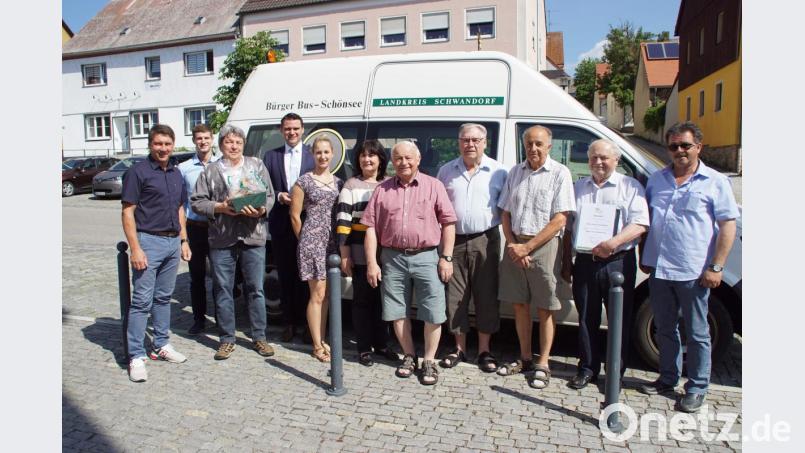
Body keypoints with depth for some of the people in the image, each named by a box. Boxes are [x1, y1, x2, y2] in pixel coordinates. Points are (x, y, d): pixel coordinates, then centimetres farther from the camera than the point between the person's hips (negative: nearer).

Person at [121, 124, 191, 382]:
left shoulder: (176, 174, 14)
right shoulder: (138, 172, -6)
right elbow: (128, 211, -9)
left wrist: (183, 240, 13)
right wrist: (135, 248, -16)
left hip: (173, 242, 6)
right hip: (149, 241, -6)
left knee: (164, 298, 14)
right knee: (142, 300, -4)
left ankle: (161, 346, 24)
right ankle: (136, 356, 2)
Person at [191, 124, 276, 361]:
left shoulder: (257, 165, 11)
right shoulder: (211, 171, 8)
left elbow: (269, 195, 9)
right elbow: (197, 201, 5)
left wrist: (261, 210, -11)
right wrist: (220, 207, -10)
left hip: (253, 236, 0)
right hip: (222, 238, 0)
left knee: (255, 288, 5)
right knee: (223, 289, 6)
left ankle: (259, 337, 17)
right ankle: (227, 339, 18)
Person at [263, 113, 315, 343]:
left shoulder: (314, 154, 3)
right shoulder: (271, 156, 11)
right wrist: (279, 196, -9)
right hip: (281, 223, 2)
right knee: (285, 275, 9)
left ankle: (308, 322, 15)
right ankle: (289, 322, 20)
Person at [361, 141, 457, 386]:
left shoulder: (433, 186, 3)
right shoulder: (382, 190, 8)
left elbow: (448, 223, 1)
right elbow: (371, 227, 5)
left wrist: (446, 258, -6)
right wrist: (371, 263, -1)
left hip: (426, 257, -2)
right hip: (392, 258, 2)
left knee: (433, 314, 1)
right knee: (397, 312, 11)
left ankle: (429, 361, 17)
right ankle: (409, 356, 29)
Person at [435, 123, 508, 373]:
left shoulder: (498, 171, 4)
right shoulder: (446, 171, 10)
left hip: (485, 240, -2)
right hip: (454, 240, 2)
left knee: (486, 296, 4)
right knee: (455, 296, 6)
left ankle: (484, 350, 17)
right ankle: (459, 348, 20)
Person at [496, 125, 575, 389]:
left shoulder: (559, 173, -4)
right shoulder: (515, 172, 11)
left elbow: (559, 220, -11)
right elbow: (505, 213, 12)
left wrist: (527, 247, -13)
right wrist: (512, 244, -4)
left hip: (544, 246, -5)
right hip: (515, 246, 5)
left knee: (545, 308, 3)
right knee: (519, 304, 11)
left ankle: (542, 365, 13)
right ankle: (525, 358, 25)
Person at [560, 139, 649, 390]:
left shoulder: (630, 186, 2)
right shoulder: (579, 187, 16)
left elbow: (640, 224, -9)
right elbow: (568, 228, 17)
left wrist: (613, 243, -23)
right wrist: (567, 262, 12)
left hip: (618, 262, -3)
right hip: (585, 262, 4)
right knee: (587, 319, 10)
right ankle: (587, 368, 22)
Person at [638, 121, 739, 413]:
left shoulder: (715, 182, -1)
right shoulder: (656, 180, 12)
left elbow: (728, 225, -5)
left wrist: (716, 267, -12)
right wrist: (644, 258, 12)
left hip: (693, 272, -4)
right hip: (658, 269, 5)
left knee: (697, 334, 6)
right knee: (665, 329, 15)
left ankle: (697, 389, 18)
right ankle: (668, 378, 29)